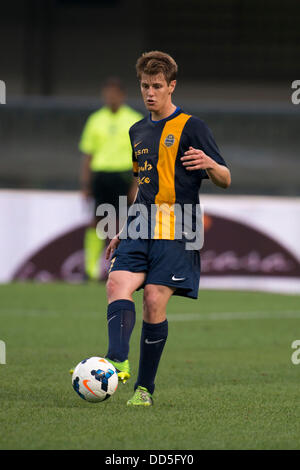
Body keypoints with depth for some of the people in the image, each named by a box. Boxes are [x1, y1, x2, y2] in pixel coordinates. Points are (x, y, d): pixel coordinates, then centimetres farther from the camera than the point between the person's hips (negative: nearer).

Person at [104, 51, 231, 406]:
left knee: (154, 300, -13)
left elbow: (225, 180, -3)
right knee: (117, 283, -19)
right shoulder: (138, 131, 19)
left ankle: (145, 387, -3)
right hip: (141, 227, 5)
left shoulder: (191, 127, -1)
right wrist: (123, 231, 27)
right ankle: (117, 361, -34)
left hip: (176, 230, -5)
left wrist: (210, 164, -26)